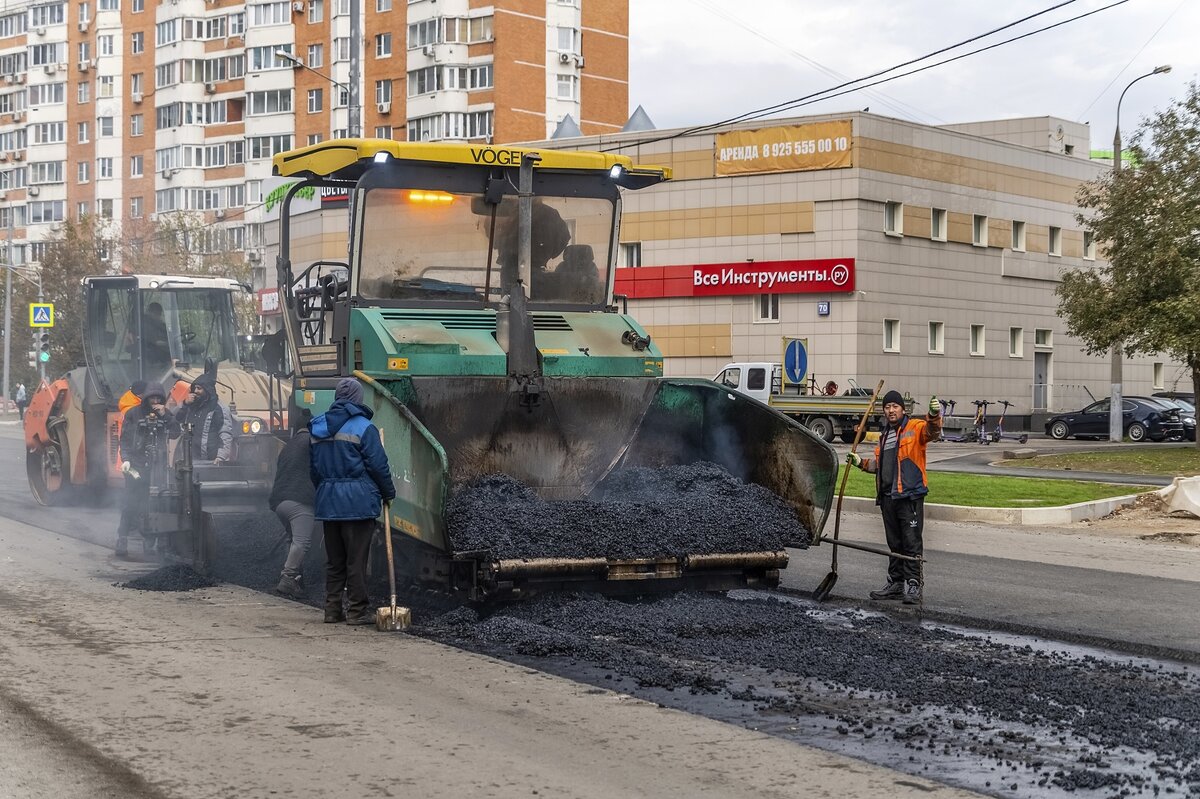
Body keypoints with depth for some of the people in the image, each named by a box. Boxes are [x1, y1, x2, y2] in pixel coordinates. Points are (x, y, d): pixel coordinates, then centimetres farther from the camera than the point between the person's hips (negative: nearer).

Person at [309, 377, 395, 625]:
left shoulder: (318, 428, 11)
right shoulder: (364, 427, -9)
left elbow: (313, 467, 16)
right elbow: (378, 465, -9)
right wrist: (388, 493, 3)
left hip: (328, 501, 6)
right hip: (358, 500, -6)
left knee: (334, 560, 13)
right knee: (356, 560, -1)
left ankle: (332, 609, 16)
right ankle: (357, 611, 2)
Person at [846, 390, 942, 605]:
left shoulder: (915, 427, -1)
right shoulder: (884, 436, 23)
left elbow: (931, 432, -23)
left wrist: (934, 415, -42)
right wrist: (861, 462, 15)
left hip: (910, 496, -8)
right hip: (888, 497, 8)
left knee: (911, 543, -7)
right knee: (894, 544, 14)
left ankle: (913, 585, -5)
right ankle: (896, 583, 20)